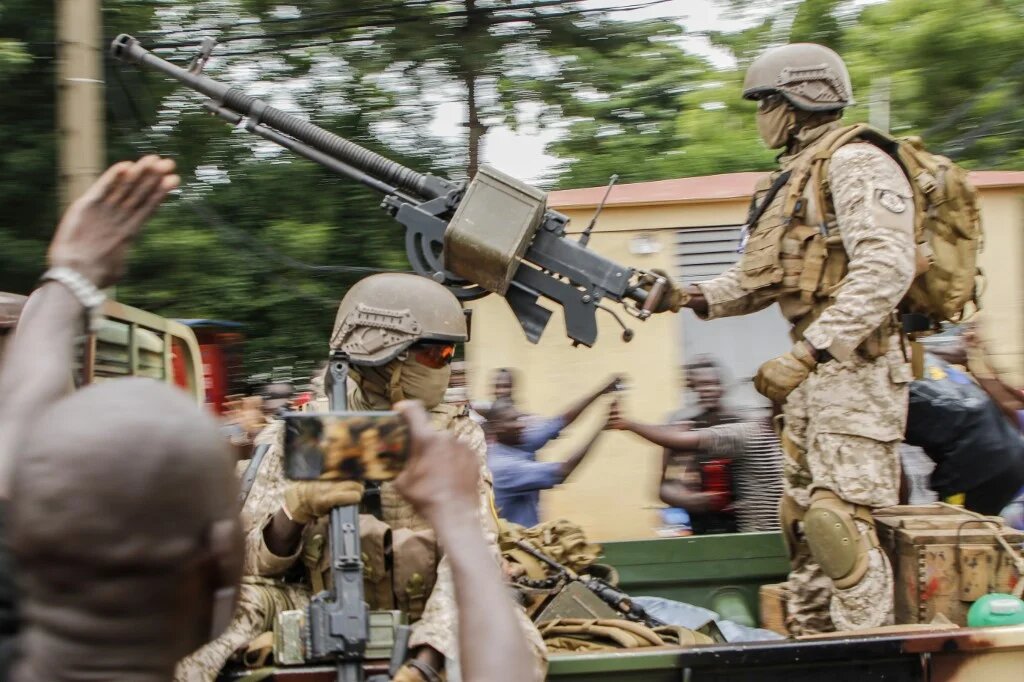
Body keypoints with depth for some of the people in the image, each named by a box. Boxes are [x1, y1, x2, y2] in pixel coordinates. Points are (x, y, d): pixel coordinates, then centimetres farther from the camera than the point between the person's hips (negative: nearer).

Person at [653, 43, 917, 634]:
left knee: (840, 519, -14)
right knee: (803, 516, 12)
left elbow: (886, 269, -24)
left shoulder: (855, 165, -11)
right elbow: (763, 281, 21)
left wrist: (807, 353, -29)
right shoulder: (795, 176, 20)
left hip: (855, 365, -10)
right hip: (815, 368, 10)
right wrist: (695, 297, 3)